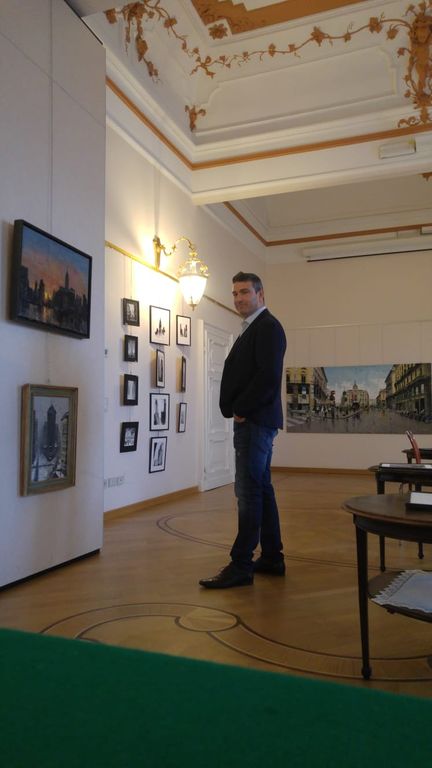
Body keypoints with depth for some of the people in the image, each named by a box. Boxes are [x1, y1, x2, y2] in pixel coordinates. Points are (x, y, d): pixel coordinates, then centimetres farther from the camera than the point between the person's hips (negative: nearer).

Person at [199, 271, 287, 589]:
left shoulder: (268, 326, -10)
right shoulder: (253, 328, 19)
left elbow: (268, 376, -21)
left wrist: (241, 410, -15)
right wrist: (236, 410, 7)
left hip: (255, 421, -10)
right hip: (252, 420, 10)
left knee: (249, 492, -8)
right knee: (261, 489, 12)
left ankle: (241, 566, -2)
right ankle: (272, 558, 21)